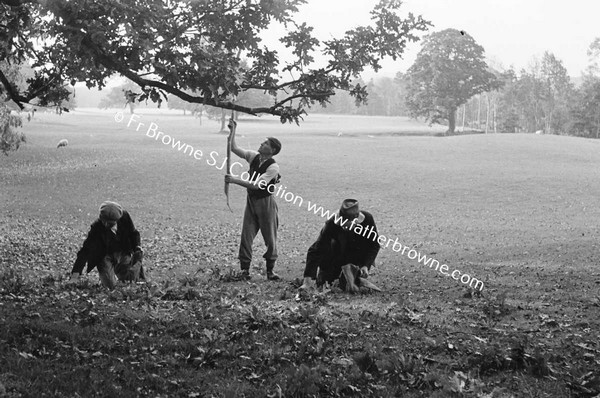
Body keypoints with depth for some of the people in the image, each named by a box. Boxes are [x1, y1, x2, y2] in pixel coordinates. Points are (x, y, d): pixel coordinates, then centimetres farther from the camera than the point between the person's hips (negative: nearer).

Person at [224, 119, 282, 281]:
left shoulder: (273, 167, -18)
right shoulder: (254, 156, 2)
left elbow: (256, 185, -26)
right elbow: (234, 149, 7)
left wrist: (235, 180, -29)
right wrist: (232, 131, -2)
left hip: (266, 202, -5)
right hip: (251, 200, 5)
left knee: (270, 237, 4)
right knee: (246, 235, 0)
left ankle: (270, 270, 15)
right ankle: (245, 269, 3)